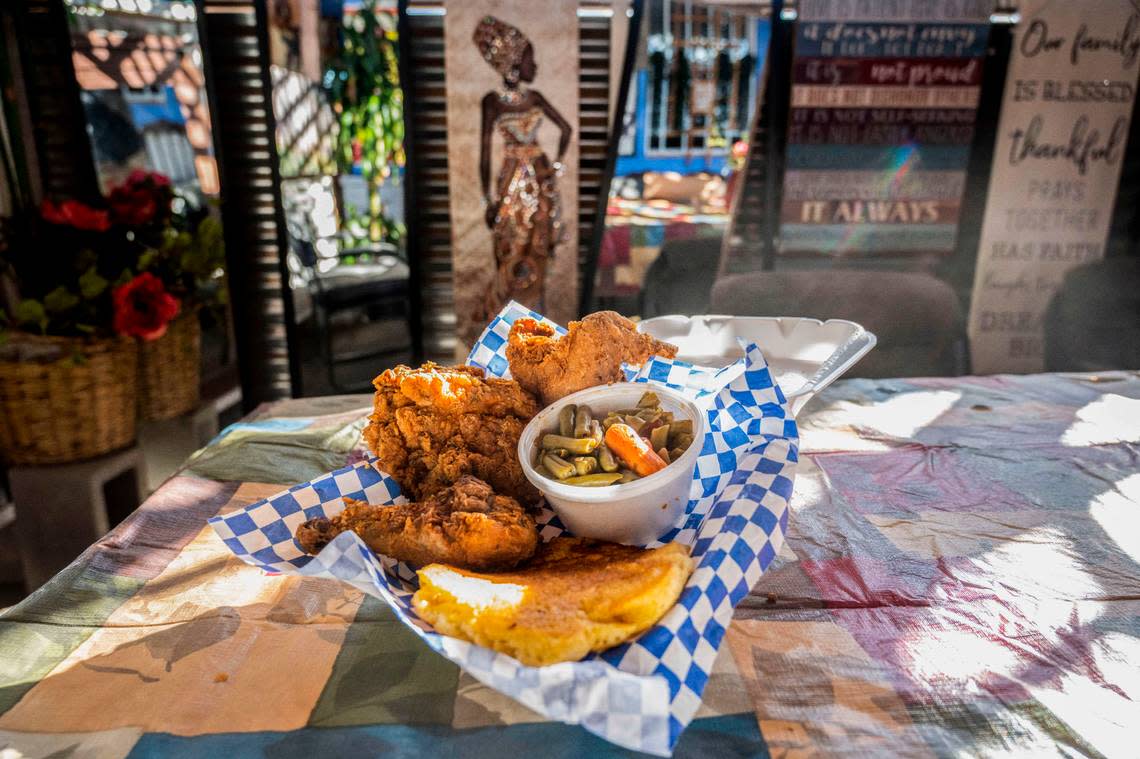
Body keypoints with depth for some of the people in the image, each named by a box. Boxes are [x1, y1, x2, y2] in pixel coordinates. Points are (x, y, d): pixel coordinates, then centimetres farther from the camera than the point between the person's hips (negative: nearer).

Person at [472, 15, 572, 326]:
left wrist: (557, 165, 10)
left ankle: (531, 314, 23)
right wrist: (489, 200, -12)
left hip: (542, 178, 5)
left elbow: (566, 129, 17)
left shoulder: (535, 97, 6)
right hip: (512, 180, -5)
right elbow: (484, 151, -10)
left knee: (538, 248, 9)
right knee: (513, 253, -1)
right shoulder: (492, 100, -8)